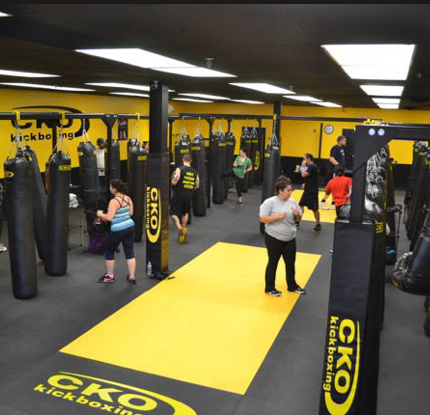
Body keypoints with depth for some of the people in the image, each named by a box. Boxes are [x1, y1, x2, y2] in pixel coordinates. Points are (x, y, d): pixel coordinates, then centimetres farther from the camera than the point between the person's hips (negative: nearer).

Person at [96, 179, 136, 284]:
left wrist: (100, 214, -3)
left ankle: (110, 276, 27)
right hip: (130, 227, 6)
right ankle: (132, 277, 14)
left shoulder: (114, 201, -18)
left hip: (118, 230, -6)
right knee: (129, 252, 11)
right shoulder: (128, 198, 2)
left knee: (109, 252, 14)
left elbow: (109, 217, -20)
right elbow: (130, 213, 8)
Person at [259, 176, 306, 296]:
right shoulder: (270, 202, -14)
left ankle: (292, 286, 32)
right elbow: (262, 219, -16)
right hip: (274, 238, -5)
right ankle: (269, 288, 22)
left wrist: (297, 214, -11)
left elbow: (298, 218, 12)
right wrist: (278, 216, -26)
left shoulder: (292, 202, 3)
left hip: (290, 239, 5)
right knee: (273, 263, 7)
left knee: (291, 263, 14)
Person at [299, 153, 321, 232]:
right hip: (307, 190, 10)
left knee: (314, 209, 0)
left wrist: (303, 166, -13)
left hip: (312, 192, -10)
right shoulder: (310, 166, 14)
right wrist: (305, 184, 9)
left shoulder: (312, 167, -17)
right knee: (301, 205, 9)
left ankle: (318, 225, 12)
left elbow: (303, 175, -27)